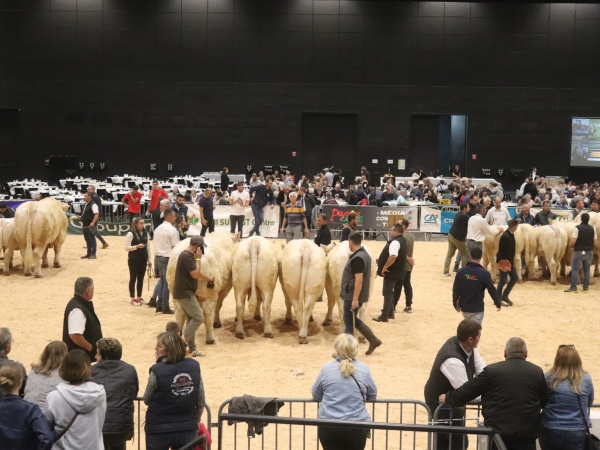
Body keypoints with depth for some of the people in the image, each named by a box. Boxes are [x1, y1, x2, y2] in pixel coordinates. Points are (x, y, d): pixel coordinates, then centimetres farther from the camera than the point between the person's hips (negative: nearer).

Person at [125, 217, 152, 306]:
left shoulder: (145, 233, 5)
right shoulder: (131, 234, -11)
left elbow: (148, 247, 10)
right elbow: (127, 247, -11)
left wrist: (150, 260, 9)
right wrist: (137, 246, -25)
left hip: (143, 260, 5)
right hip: (133, 260, -5)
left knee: (141, 279, 11)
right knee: (133, 279, 3)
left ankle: (139, 297, 22)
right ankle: (132, 299, 10)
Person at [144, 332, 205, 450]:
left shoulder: (157, 371, -16)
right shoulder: (194, 366, -4)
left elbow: (147, 400, -2)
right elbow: (201, 401, 2)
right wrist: (195, 421, 19)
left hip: (159, 430, -3)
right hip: (187, 429, 3)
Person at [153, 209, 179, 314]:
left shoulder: (158, 229, 12)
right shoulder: (172, 230, -13)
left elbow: (157, 244, 14)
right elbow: (175, 247, -14)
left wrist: (156, 262, 17)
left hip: (158, 257, 8)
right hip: (167, 258, -8)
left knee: (162, 281, 17)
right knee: (167, 283, 1)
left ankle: (159, 305, 19)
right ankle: (165, 308, 5)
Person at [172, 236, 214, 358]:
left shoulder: (188, 255, 13)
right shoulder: (186, 256, -19)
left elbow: (195, 272, 27)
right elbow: (195, 274, -20)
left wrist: (207, 278, 34)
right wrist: (198, 258, -12)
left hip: (185, 292, 10)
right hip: (185, 293, -10)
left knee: (192, 320, 12)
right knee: (198, 318, -10)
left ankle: (192, 349, 15)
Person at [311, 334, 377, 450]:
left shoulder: (326, 368, -1)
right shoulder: (364, 369, -1)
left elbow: (316, 395, 10)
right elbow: (372, 396, 11)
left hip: (329, 426, 0)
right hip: (357, 427, 0)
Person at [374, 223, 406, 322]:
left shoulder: (395, 242, -21)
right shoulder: (401, 241, 13)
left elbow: (393, 256, -36)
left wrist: (384, 267, -24)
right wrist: (381, 260, 19)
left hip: (391, 272, -10)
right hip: (397, 271, 10)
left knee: (387, 293, -4)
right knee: (390, 292, 19)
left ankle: (384, 316, 1)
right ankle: (390, 313, 25)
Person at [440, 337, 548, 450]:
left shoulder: (492, 370, -5)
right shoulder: (537, 372, 2)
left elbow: (466, 391, 1)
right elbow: (544, 402, 16)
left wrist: (448, 398, 20)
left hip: (497, 432, -1)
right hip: (526, 433, 2)